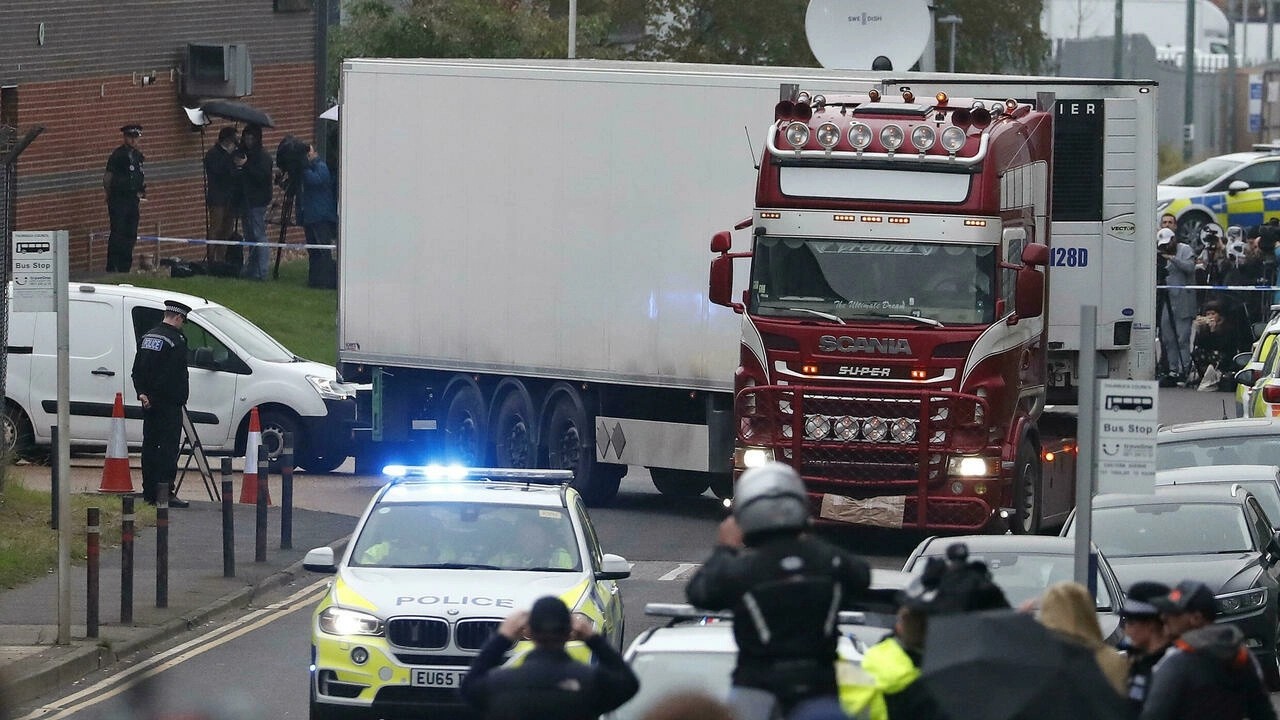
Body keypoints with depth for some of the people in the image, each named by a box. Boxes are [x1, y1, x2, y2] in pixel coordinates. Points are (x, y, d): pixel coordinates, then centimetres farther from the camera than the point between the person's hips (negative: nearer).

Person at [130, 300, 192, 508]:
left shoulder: (147, 337, 12)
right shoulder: (176, 340, -14)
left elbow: (137, 369, 12)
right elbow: (178, 375, -15)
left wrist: (142, 392, 6)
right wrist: (180, 398, -7)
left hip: (149, 402, 8)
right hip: (169, 404, -8)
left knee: (150, 446, 11)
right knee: (168, 447, -8)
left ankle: (149, 493, 13)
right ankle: (167, 493, -12)